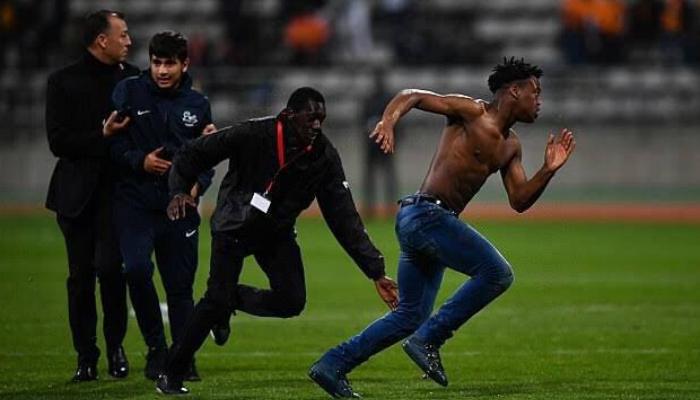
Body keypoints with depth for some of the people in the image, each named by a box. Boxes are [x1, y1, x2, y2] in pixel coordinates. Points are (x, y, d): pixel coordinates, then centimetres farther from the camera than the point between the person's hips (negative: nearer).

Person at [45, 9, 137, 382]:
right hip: (77, 193, 0)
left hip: (118, 187, 0)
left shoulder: (132, 78, 6)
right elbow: (58, 142, -8)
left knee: (109, 266, -14)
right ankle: (86, 356, 13)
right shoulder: (63, 82, 0)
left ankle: (116, 345, 4)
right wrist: (103, 137, -19)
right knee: (81, 275, 4)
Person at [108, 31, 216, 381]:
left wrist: (197, 184, -6)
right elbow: (111, 141, 2)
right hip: (135, 202, -2)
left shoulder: (197, 105, 9)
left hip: (179, 207, 2)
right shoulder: (128, 92, 1)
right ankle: (156, 349, -2)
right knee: (136, 269, -20)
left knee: (180, 285, 3)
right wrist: (140, 161, -14)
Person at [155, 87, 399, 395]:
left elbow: (344, 219, -14)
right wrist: (179, 190, -32)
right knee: (217, 300, -14)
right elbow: (194, 155, -14)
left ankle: (233, 298, 16)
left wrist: (375, 271, -17)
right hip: (233, 227, -3)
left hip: (276, 232, 3)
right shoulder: (253, 135, -25)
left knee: (292, 302, -14)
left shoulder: (324, 157, -16)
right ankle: (172, 374, 3)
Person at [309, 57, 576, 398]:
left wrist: (549, 170, 7)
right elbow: (411, 96, -8)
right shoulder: (471, 112, -4)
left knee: (410, 316, 11)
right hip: (426, 213, -10)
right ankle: (428, 341, -15)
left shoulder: (511, 146, 20)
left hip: (424, 222, 10)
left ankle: (332, 366, 13)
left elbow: (519, 201, 20)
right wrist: (388, 121, -27)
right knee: (497, 273, -19)